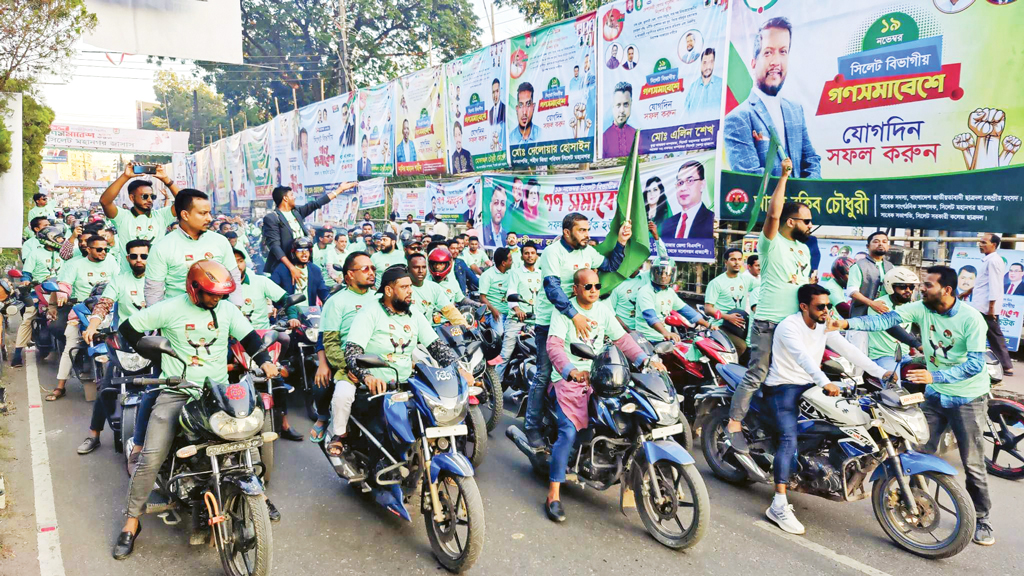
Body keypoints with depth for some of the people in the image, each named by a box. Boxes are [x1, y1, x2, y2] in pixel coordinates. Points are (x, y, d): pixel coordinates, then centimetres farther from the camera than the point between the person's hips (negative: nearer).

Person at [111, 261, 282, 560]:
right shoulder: (170, 308, -7)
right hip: (176, 392, -3)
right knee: (151, 458, -9)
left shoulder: (227, 310, 2)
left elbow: (249, 336, 9)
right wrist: (158, 355, -3)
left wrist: (264, 361, -8)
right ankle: (132, 521, 8)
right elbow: (127, 328, 1)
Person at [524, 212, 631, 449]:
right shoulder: (552, 252, -15)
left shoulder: (588, 251, 8)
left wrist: (621, 242, 4)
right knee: (544, 375, -5)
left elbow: (611, 266, 19)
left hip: (580, 318, 7)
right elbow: (552, 288, -26)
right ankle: (532, 427, 2)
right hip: (550, 320, -7)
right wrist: (574, 315, -36)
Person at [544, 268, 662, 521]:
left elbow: (622, 338, 8)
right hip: (568, 378, -6)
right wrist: (571, 371, -38)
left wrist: (646, 360, -8)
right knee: (568, 433, -20)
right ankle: (553, 495, -13)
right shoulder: (564, 311, -7)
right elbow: (553, 345, -21)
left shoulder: (603, 310, 11)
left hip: (598, 376, 6)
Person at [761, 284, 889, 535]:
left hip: (808, 387, 8)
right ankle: (779, 506, -26)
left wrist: (881, 372, -8)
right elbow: (803, 357, -32)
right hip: (783, 388, -8)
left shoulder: (824, 326, 8)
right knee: (790, 438, -23)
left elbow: (848, 350, 2)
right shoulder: (789, 326, -16)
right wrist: (825, 383, -47)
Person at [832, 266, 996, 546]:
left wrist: (934, 376, -34)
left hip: (968, 399, -4)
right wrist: (847, 323, -32)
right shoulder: (922, 308, -8)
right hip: (935, 395, 4)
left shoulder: (971, 319, -20)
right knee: (919, 453, 6)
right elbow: (885, 319, -19)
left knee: (973, 464, 4)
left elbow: (975, 364, -24)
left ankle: (981, 518, 21)